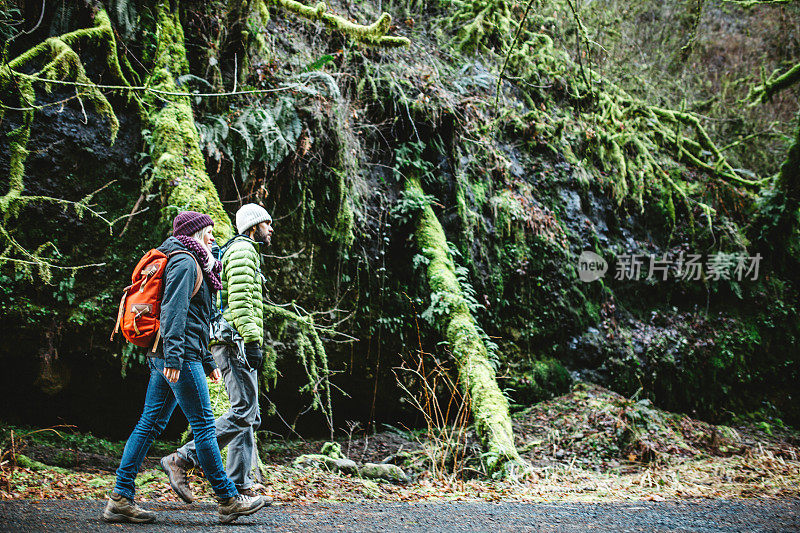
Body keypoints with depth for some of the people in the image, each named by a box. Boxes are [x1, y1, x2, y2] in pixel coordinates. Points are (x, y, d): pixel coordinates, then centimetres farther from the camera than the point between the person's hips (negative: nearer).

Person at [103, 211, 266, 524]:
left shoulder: (193, 265, 25)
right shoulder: (185, 262, -6)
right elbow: (174, 311, -18)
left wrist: (207, 362, 27)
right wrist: (174, 356, -25)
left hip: (164, 358, 10)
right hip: (182, 357, -10)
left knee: (149, 424, 7)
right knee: (203, 425, -6)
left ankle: (120, 499, 6)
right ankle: (228, 500, 0)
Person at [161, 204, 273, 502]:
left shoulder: (243, 251, 28)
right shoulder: (243, 250, -4)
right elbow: (240, 300, -17)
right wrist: (252, 340, -21)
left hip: (234, 345, 11)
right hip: (237, 342, -11)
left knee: (249, 416, 7)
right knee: (243, 412, -15)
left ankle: (239, 485, 6)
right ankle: (182, 460, -15)